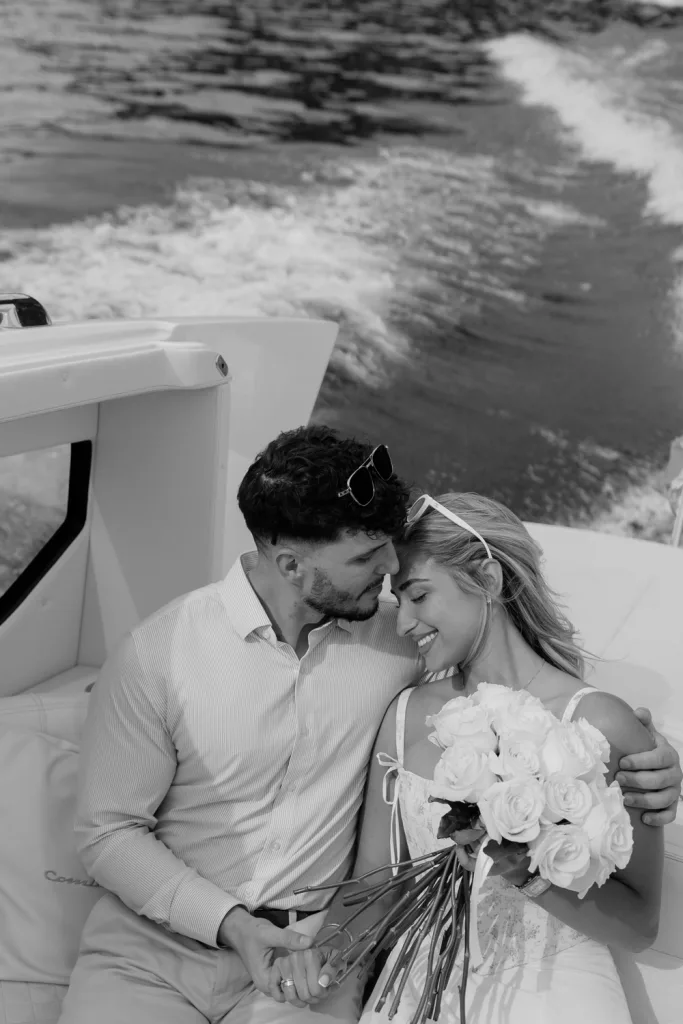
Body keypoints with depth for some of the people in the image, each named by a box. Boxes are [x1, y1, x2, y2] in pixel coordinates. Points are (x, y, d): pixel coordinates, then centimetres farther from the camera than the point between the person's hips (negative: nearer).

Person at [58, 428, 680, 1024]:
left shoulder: (397, 635, -4)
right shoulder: (157, 654, -12)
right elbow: (108, 830, -5)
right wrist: (229, 923, -17)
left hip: (303, 962, 1)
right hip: (156, 944, -1)